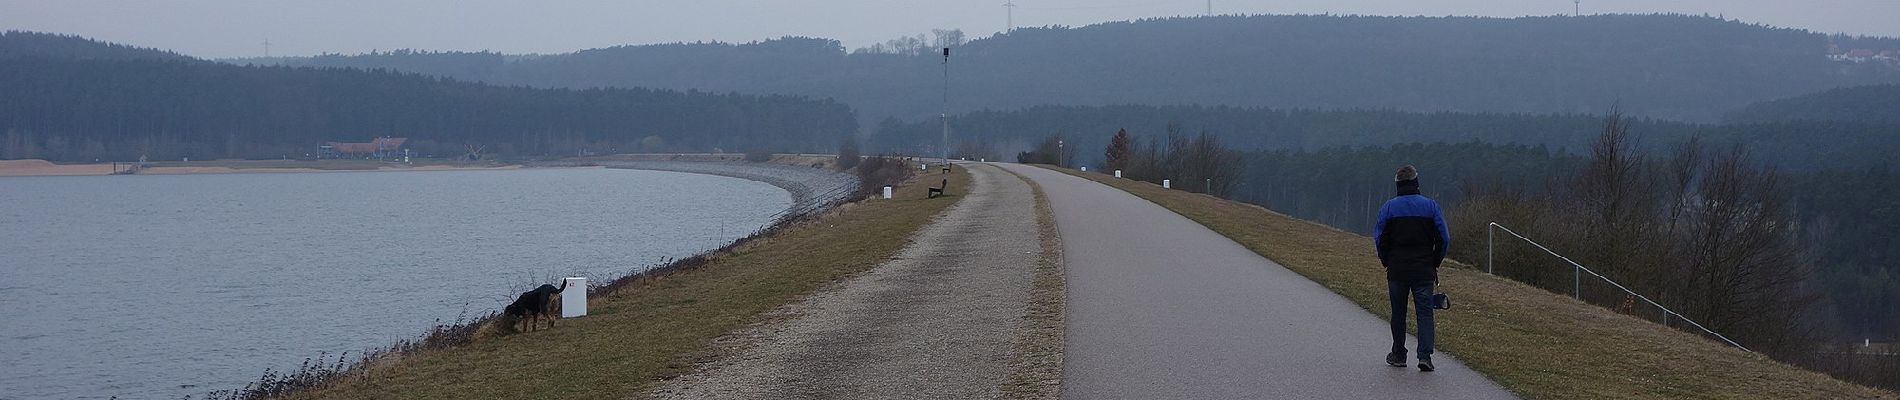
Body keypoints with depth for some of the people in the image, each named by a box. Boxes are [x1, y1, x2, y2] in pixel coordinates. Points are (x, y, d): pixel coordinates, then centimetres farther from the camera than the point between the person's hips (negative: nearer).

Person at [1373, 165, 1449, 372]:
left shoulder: (1388, 207, -2)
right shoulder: (1430, 206, -2)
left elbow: (1379, 238, 0)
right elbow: (1444, 239, -1)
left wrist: (1387, 262, 13)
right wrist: (1435, 263, 10)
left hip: (1397, 269, 0)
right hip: (1424, 270, 0)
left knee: (1398, 313, 11)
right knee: (1425, 312, 1)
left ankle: (1398, 355, 18)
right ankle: (1425, 355, -12)